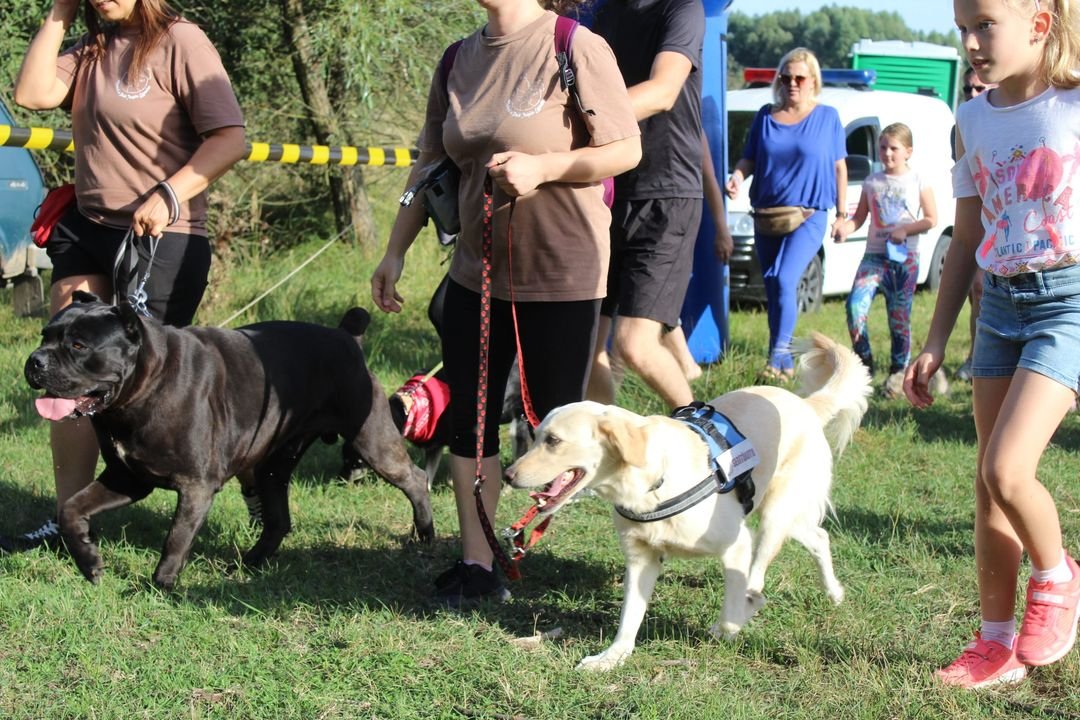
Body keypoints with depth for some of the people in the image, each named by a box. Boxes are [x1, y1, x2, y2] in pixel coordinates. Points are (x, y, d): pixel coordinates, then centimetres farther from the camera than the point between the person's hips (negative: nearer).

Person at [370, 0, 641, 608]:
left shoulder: (577, 49, -14)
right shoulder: (460, 61, 7)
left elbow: (626, 149, -12)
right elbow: (431, 165, 14)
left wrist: (542, 167, -23)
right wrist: (395, 252, 12)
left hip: (562, 275, -6)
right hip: (476, 272, 7)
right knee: (469, 420, 7)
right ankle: (476, 565, 16)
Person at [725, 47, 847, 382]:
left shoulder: (827, 117, 3)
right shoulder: (766, 116, 9)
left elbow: (839, 166, 7)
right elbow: (749, 158, 13)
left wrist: (842, 212, 6)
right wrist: (738, 175, -10)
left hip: (808, 216, -4)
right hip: (766, 216, 4)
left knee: (784, 281, -22)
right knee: (773, 290, 8)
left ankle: (779, 356, -21)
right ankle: (783, 364, 18)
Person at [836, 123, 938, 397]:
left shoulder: (918, 182, 2)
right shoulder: (872, 182, 10)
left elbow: (931, 218, 2)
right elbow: (860, 217, 11)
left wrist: (906, 230, -13)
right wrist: (845, 229, -10)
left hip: (905, 257, -2)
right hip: (874, 254, 2)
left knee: (899, 316, 0)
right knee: (855, 304, -17)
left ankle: (898, 369, 14)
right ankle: (864, 361, -4)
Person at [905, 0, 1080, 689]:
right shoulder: (974, 121, 8)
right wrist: (936, 344, 12)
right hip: (998, 304, 6)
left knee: (1007, 468, -19)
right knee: (990, 485, 6)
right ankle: (996, 644, 18)